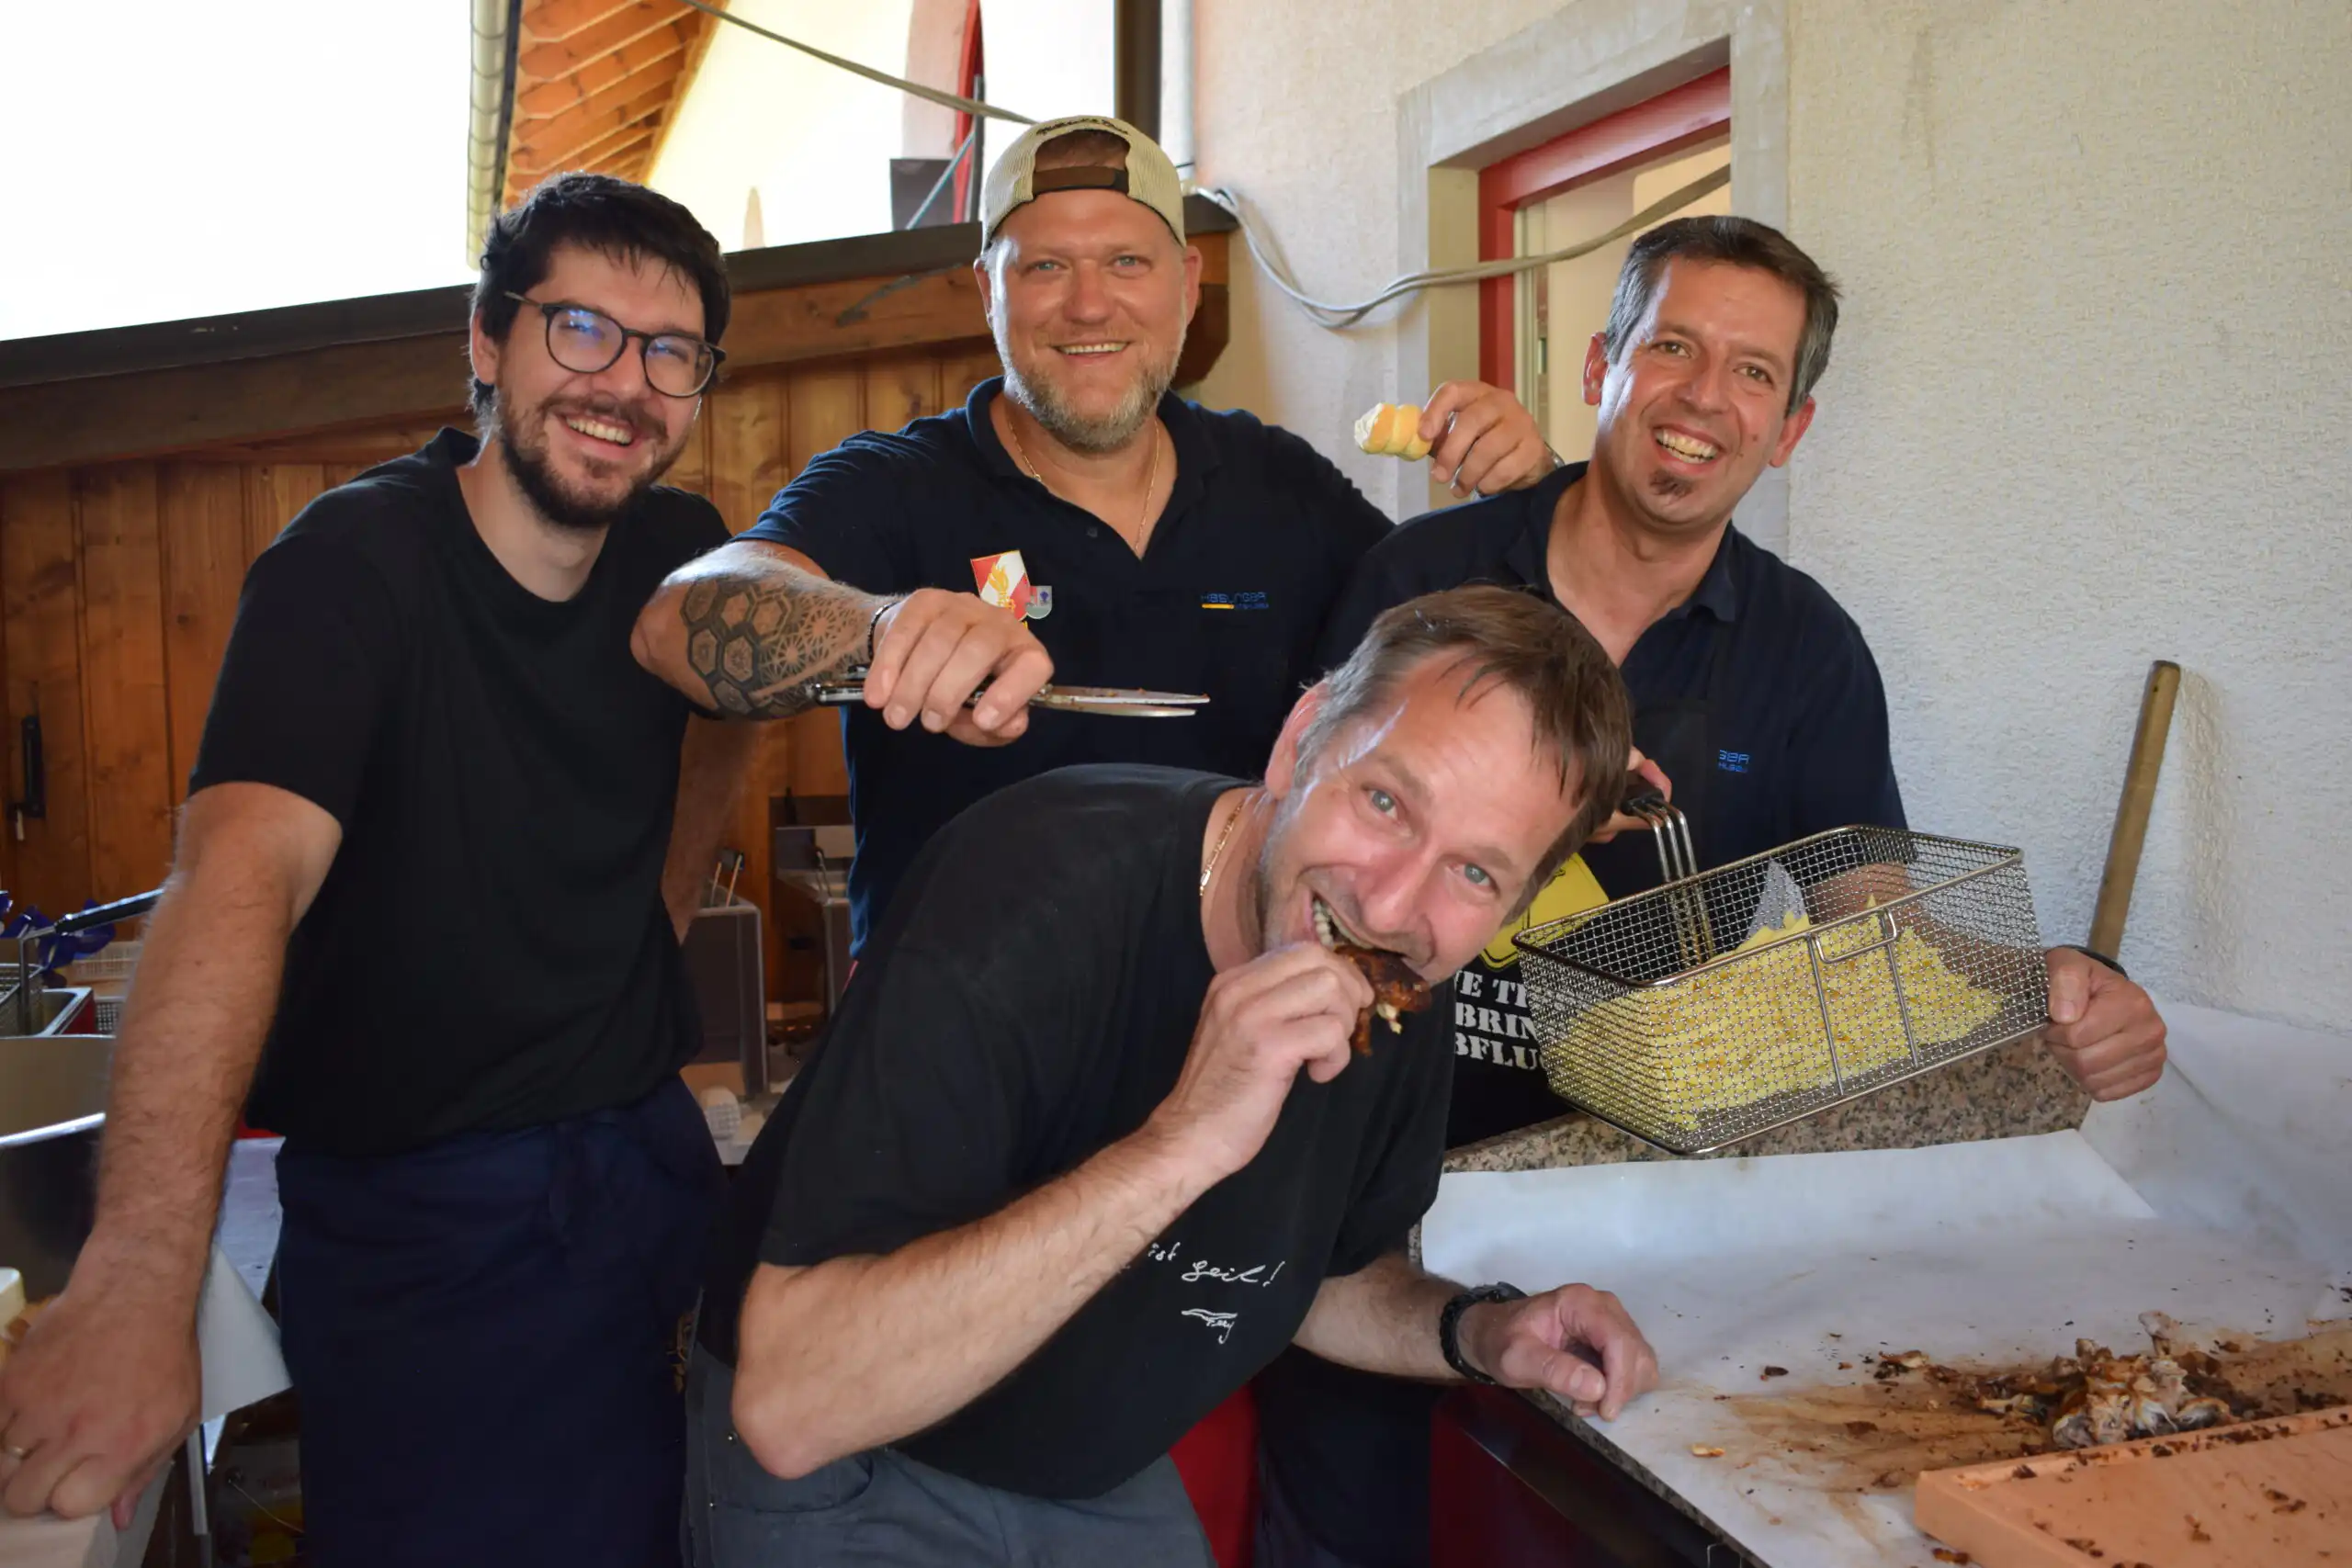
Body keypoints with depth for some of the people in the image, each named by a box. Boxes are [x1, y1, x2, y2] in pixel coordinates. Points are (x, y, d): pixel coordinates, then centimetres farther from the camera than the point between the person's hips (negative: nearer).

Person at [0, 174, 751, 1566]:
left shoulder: (681, 556, -1)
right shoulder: (354, 565, -18)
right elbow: (243, 869, -34)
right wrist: (140, 1276, -45)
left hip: (650, 1155, 6)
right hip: (417, 1214, -5)